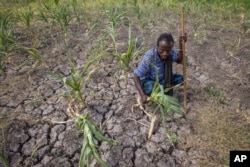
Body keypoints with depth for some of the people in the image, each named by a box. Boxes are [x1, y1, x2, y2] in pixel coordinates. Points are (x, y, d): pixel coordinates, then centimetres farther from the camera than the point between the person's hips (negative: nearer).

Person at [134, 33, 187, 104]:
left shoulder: (171, 52, -19)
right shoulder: (149, 57, -35)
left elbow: (179, 60, -1)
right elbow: (136, 76, -30)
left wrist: (181, 45, -19)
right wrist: (142, 95, -38)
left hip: (163, 78, 5)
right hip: (148, 80, -5)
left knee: (180, 79, -13)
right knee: (151, 89, -37)